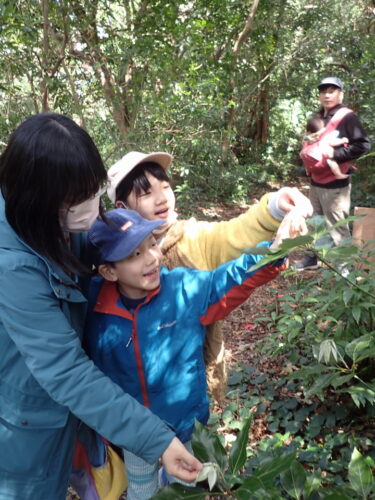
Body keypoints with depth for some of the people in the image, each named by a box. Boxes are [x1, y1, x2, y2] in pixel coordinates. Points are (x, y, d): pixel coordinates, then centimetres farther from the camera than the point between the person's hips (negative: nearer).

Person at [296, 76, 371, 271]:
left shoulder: (347, 117, -10)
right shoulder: (319, 117, 14)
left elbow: (364, 145, -18)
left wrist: (334, 153, -22)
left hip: (335, 184, -8)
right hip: (316, 181, 8)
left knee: (337, 227, -4)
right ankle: (311, 259, 30)